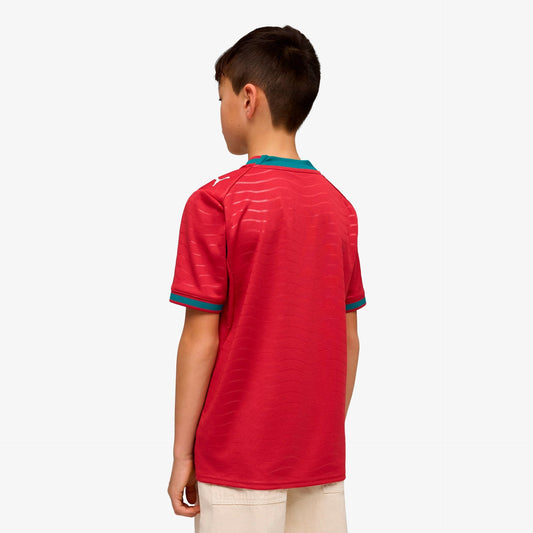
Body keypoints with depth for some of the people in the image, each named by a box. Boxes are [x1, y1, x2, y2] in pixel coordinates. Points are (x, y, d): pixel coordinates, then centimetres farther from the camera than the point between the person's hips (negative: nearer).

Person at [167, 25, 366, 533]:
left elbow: (201, 339, -11)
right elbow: (349, 341, 7)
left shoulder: (215, 203, -11)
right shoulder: (339, 207, 3)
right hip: (322, 458, 5)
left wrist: (182, 453, -3)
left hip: (240, 458, -4)